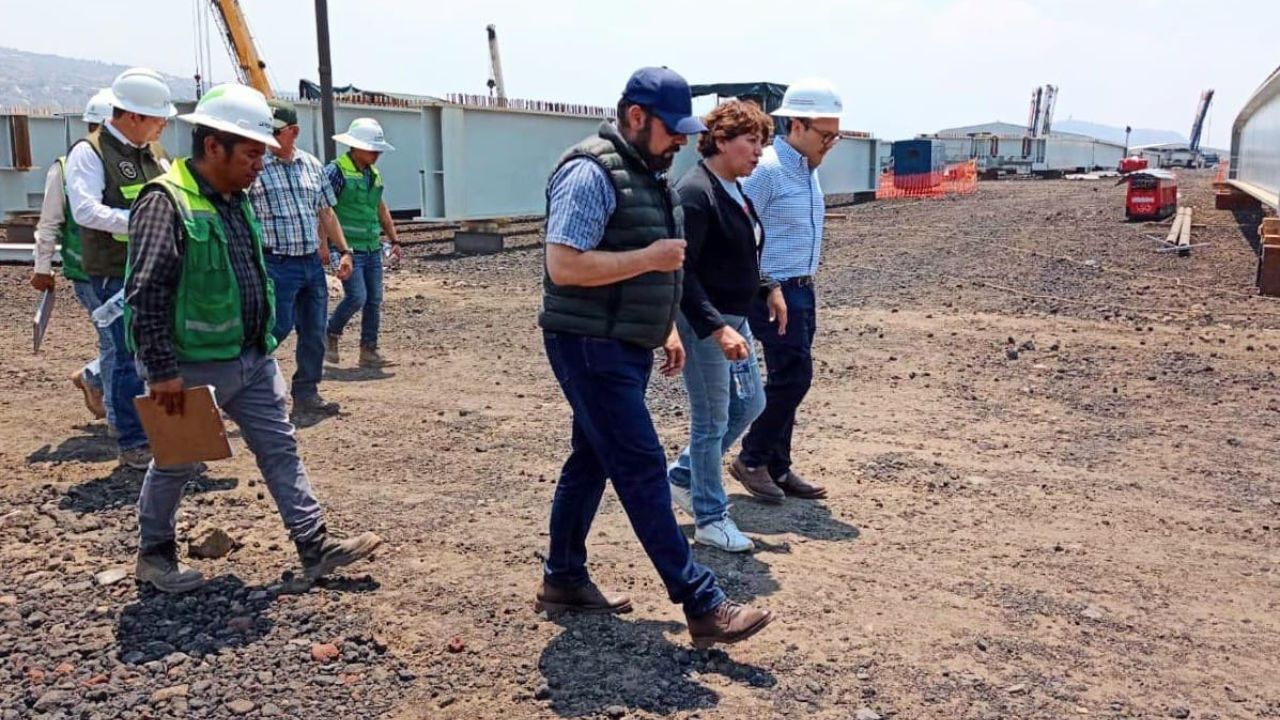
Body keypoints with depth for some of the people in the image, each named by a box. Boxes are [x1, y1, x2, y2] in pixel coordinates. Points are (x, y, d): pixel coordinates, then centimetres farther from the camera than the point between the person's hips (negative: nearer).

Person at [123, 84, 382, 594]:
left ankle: (315, 547, 14)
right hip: (194, 366, -8)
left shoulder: (237, 200, 8)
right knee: (175, 462, 10)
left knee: (280, 447, 8)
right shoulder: (166, 203, -18)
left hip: (252, 359, 8)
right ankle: (154, 554, 30)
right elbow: (145, 295, -21)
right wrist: (162, 371, -21)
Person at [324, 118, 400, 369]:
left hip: (372, 249, 7)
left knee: (374, 301, 6)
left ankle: (369, 351, 15)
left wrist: (394, 239, 19)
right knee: (357, 297, -12)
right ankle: (330, 335, 13)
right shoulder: (337, 171, -11)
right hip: (348, 249, -7)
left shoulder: (374, 174, 11)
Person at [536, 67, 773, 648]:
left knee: (591, 461, 16)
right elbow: (564, 267, -25)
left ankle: (563, 578, 30)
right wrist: (650, 257, -21)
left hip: (626, 347, 10)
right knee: (642, 470, -7)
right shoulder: (591, 173, -17)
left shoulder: (647, 173, 14)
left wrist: (667, 329, 19)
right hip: (591, 348, -10)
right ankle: (703, 606, -3)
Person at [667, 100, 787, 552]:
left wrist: (767, 288, 11)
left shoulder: (733, 191, 10)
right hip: (704, 323, -10)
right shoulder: (695, 192, -19)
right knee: (711, 422, 2)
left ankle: (682, 477, 33)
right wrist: (716, 328, -29)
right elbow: (681, 270, -25)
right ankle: (710, 519, 18)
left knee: (749, 404, 19)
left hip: (734, 318, 10)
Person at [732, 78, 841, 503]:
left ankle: (777, 468, 21)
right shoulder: (766, 170, -15)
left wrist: (807, 285, 20)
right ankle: (751, 459, 7)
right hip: (775, 290, -9)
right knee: (792, 377, -9)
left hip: (802, 290, 9)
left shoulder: (807, 170, 13)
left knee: (789, 380, 11)